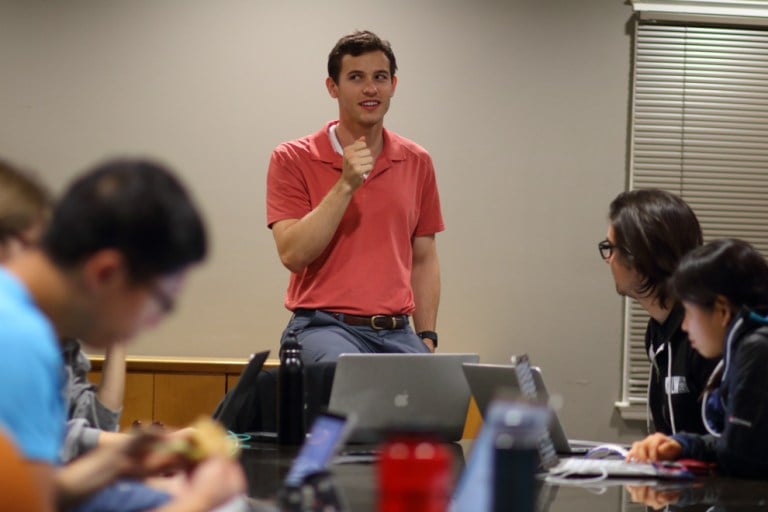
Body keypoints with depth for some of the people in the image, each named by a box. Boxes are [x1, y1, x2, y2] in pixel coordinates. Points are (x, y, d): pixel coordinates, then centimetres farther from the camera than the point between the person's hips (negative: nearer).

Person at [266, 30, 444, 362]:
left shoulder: (417, 162, 13)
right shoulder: (292, 159, 0)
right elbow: (293, 255, -10)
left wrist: (427, 338, 7)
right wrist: (345, 185, -16)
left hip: (397, 333, 4)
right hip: (324, 327, -4)